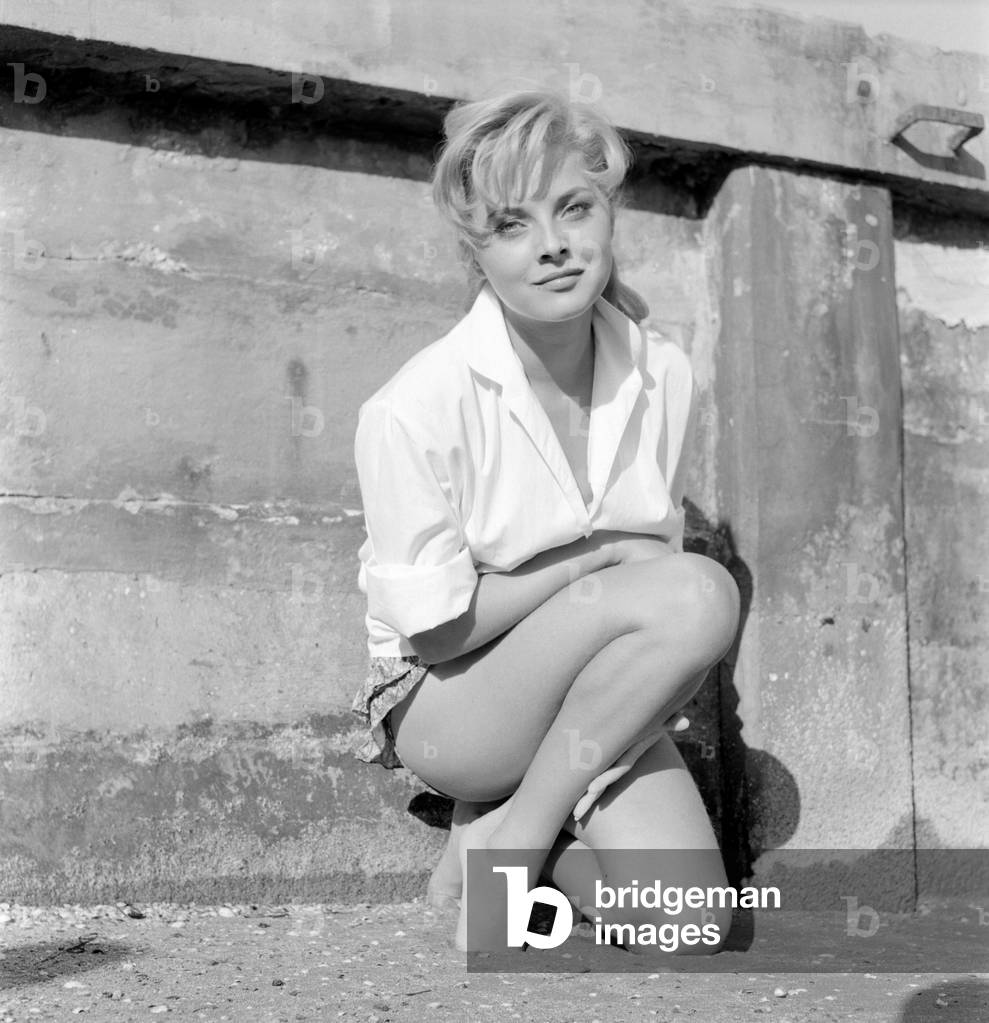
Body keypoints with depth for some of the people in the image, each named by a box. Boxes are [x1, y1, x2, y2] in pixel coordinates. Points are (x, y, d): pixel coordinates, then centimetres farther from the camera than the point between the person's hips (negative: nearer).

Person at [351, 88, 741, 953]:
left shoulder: (665, 378, -4)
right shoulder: (419, 405, -20)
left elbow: (657, 549, 8)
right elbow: (436, 628, -16)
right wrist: (598, 559, -15)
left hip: (600, 713, 5)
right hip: (446, 709, -5)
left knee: (696, 931, -17)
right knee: (700, 591, -29)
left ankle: (507, 829, 8)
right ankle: (512, 838, -13)